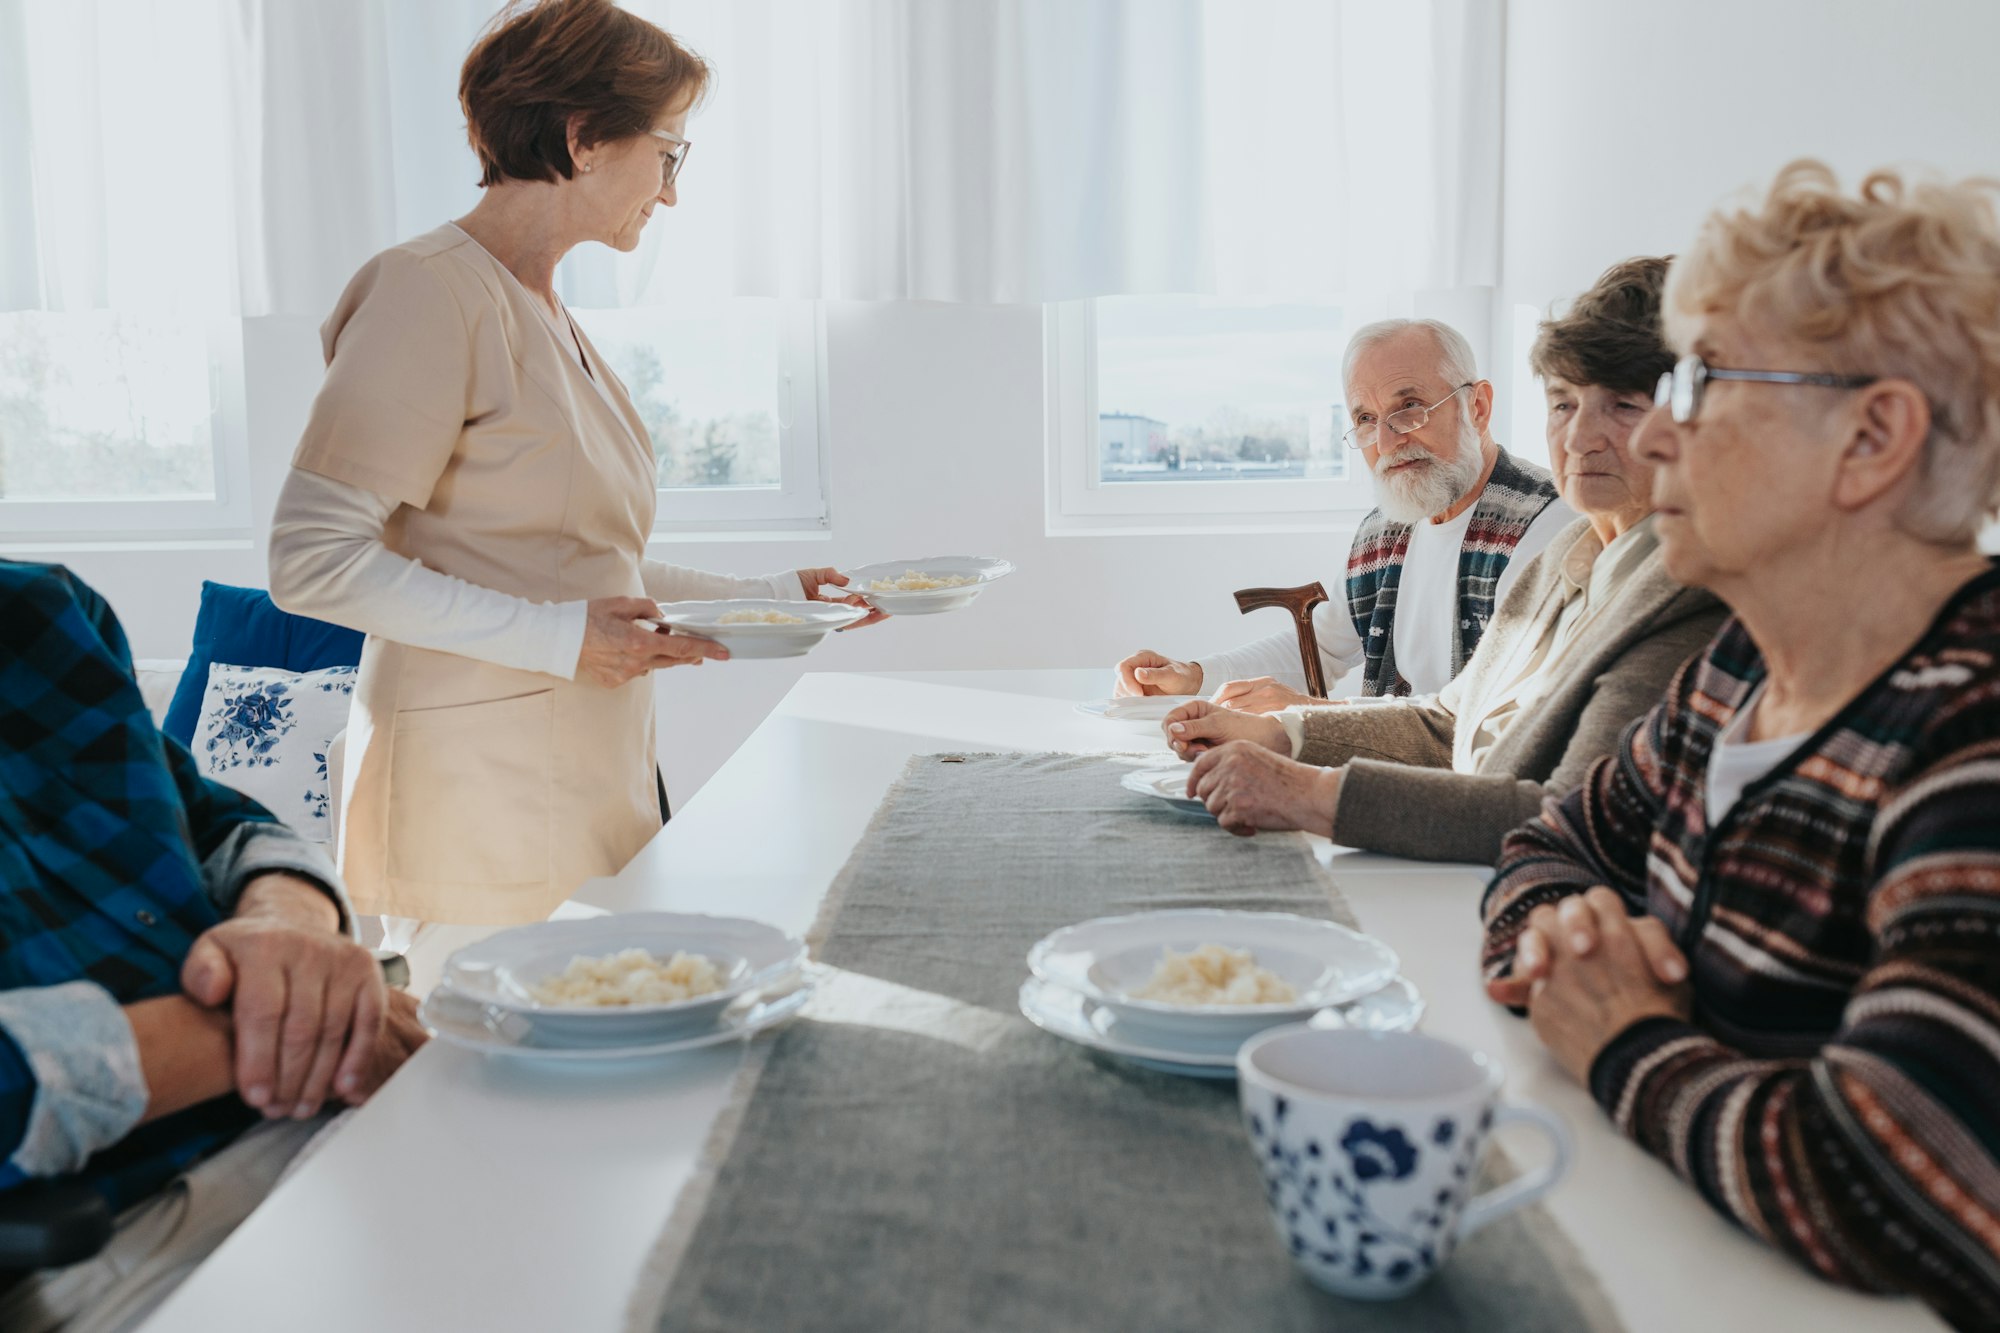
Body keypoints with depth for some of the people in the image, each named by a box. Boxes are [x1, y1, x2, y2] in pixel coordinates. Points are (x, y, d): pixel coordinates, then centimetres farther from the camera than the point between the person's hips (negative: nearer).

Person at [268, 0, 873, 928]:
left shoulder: (544, 314, 16)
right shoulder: (431, 292, -12)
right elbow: (314, 562, -18)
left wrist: (769, 597, 16)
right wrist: (556, 637, -22)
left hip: (592, 775, 8)